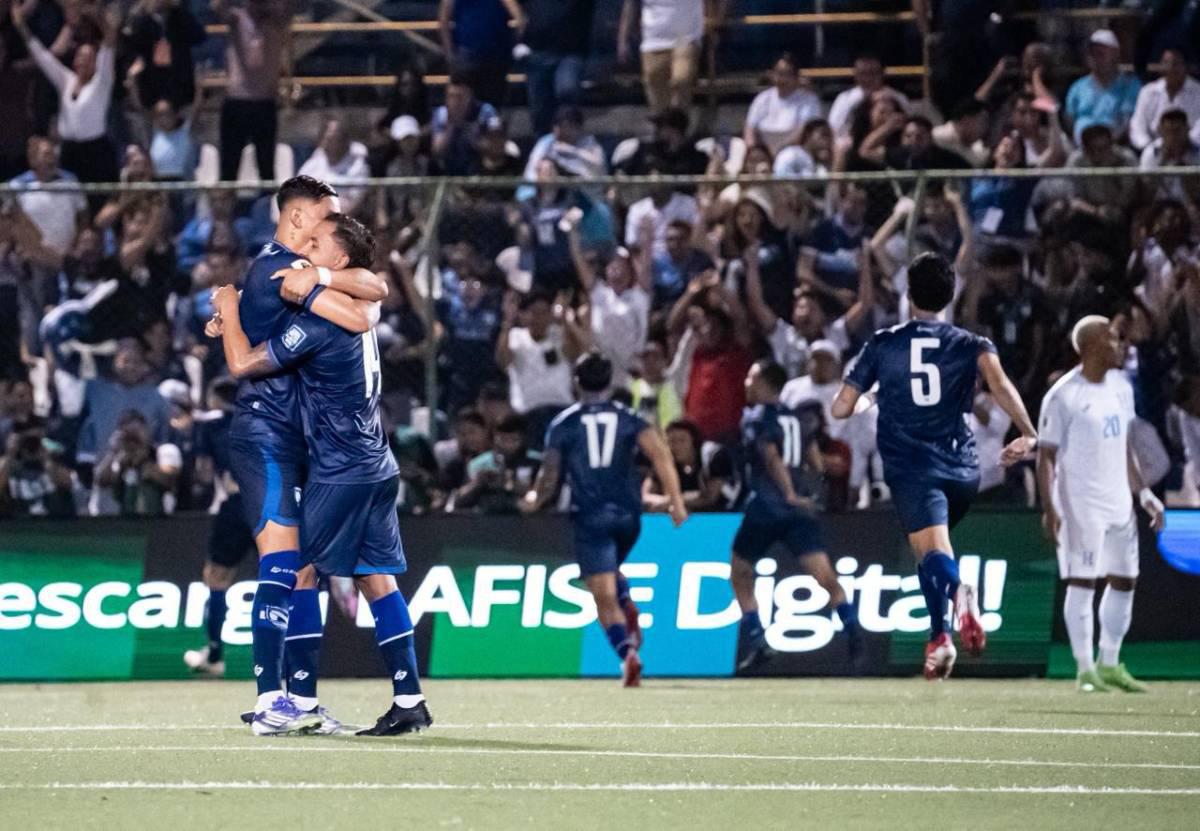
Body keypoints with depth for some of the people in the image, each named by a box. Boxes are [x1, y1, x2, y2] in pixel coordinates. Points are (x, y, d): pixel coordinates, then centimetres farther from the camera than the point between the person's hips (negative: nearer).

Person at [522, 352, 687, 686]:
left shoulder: (563, 423, 5)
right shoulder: (628, 418, 9)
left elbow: (550, 475, 6)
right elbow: (660, 454, -6)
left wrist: (534, 501, 26)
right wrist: (676, 501, -9)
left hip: (590, 517, -3)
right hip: (628, 514, 3)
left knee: (604, 597, -6)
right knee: (610, 571, 31)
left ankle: (628, 653, -27)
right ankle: (628, 607, 3)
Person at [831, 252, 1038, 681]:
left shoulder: (881, 345, 9)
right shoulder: (969, 345, 8)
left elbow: (841, 409, 9)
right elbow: (999, 383, -15)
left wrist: (868, 400, 31)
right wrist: (1029, 434, -17)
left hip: (910, 466, -3)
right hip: (962, 467, 3)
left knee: (932, 551, -19)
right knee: (932, 551, 26)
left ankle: (958, 589, -53)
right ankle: (938, 636, 7)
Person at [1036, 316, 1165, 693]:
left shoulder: (1120, 388, 11)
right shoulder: (1063, 396, -12)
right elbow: (1046, 455, -11)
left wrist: (1143, 492, 15)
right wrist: (1049, 507, -19)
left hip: (1119, 502, 7)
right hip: (1081, 503, -7)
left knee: (1124, 580, 8)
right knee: (1082, 583, -6)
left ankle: (1110, 665, 19)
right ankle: (1085, 670, -1)